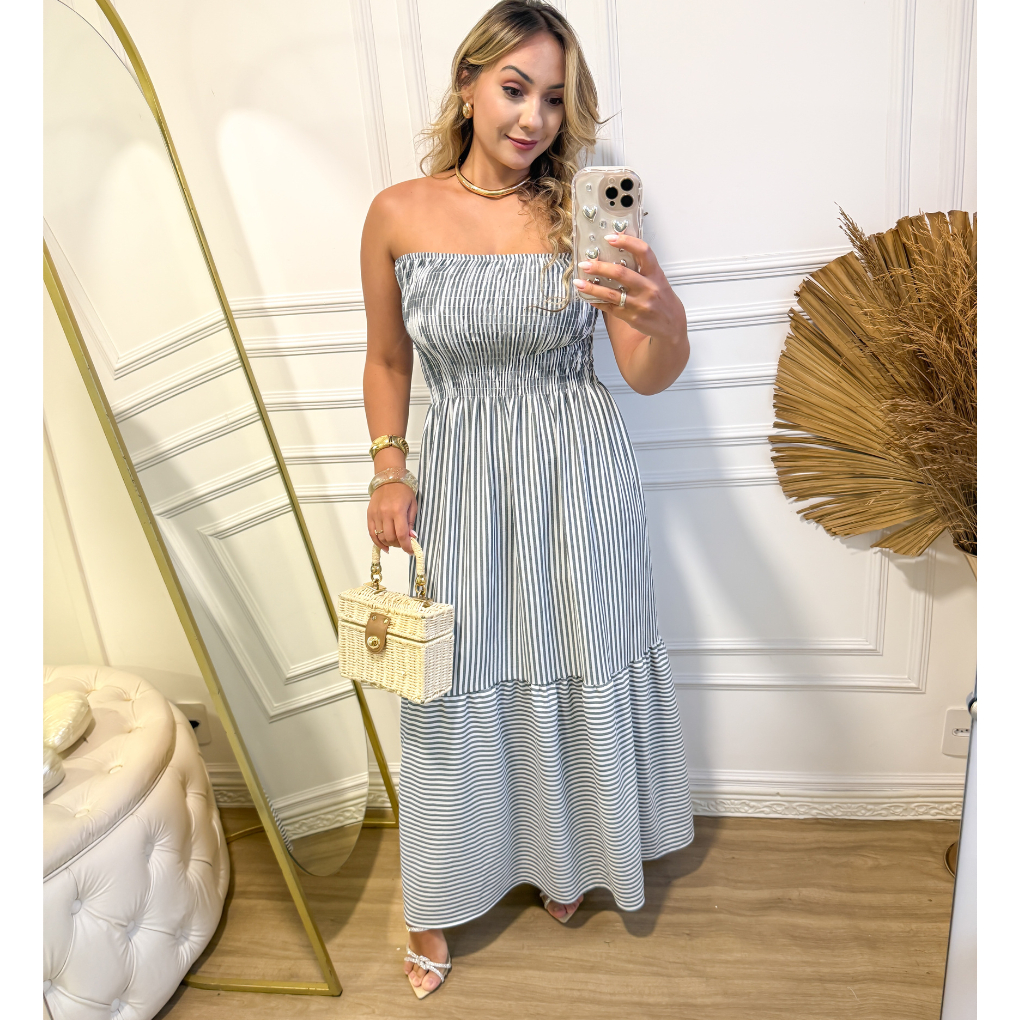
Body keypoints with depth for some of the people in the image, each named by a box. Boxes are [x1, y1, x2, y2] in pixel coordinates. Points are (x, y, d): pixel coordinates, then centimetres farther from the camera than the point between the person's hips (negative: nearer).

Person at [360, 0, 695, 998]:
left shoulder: (583, 212, -6)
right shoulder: (399, 213, -3)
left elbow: (650, 376, -12)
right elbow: (387, 359, 9)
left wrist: (663, 320, -34)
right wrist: (389, 472, 0)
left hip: (577, 477, 0)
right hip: (462, 477, 0)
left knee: (579, 671, 13)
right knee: (458, 687, 9)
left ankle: (565, 858, 44)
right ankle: (440, 900, 35)